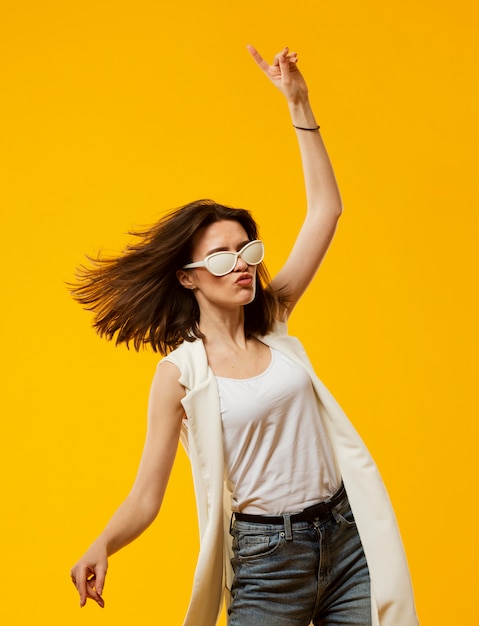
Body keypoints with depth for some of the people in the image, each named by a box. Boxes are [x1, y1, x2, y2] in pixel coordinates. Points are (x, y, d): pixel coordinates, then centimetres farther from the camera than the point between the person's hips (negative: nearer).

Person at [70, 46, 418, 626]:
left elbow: (324, 209, 4)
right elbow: (146, 496, -8)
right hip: (265, 559, -3)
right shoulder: (179, 372, -7)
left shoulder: (273, 323, 4)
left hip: (347, 536, 4)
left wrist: (299, 105, 1)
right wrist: (101, 547, -28)